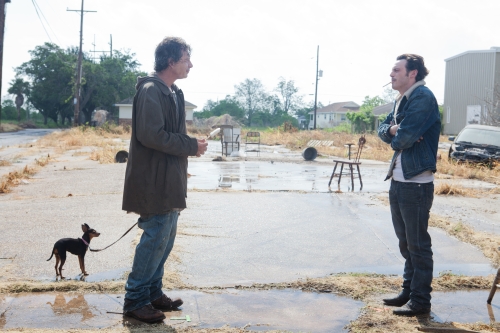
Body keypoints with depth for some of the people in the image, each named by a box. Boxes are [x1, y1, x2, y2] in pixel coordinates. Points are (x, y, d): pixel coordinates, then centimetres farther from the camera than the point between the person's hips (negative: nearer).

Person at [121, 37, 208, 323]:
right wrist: (192, 146, -17)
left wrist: (192, 145, 7)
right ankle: (136, 299, 8)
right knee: (156, 238, -5)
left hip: (170, 181, 10)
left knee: (166, 237, 14)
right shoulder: (151, 91, -15)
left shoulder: (173, 93, 15)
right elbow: (151, 135, -24)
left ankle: (153, 292, 27)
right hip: (155, 181, -10)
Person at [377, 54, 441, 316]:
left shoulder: (422, 97, -15)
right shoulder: (401, 100, 15)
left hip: (416, 184, -9)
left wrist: (396, 138, 0)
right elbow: (383, 130, 12)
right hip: (398, 181, 9)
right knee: (405, 242, 17)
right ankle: (409, 291, 29)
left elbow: (403, 138, -23)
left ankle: (420, 302, 8)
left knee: (418, 244, -1)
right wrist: (394, 130, -9)